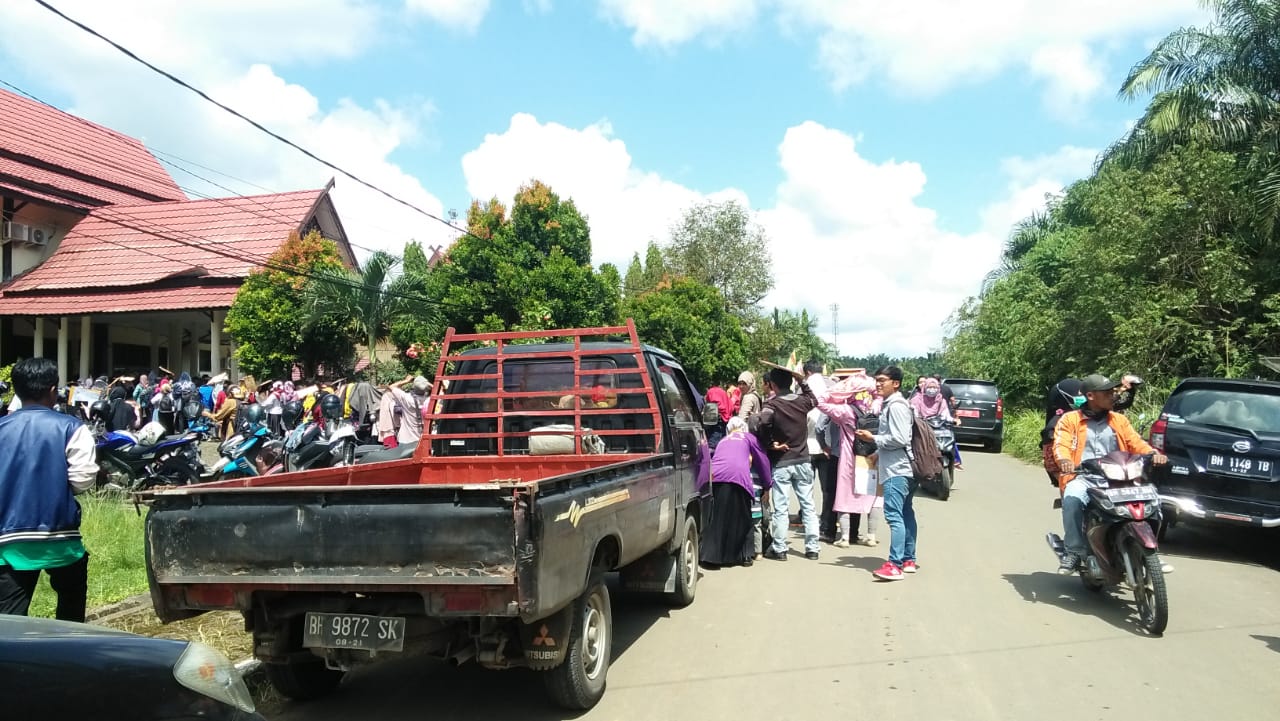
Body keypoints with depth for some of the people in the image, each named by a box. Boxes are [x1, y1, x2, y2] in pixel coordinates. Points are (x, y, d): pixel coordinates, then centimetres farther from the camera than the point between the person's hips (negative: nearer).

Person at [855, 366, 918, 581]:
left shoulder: (896, 406, -13)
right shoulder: (889, 404, 18)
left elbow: (899, 439, -20)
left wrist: (873, 438, -11)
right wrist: (878, 454, 17)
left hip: (897, 470, -11)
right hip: (900, 469, 11)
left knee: (894, 516, -14)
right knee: (905, 515, 15)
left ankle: (895, 565, -17)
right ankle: (908, 560, 22)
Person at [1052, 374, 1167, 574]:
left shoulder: (1119, 420, 21)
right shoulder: (1070, 420, 10)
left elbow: (1136, 443, 10)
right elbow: (1061, 445, -5)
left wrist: (1153, 453, -13)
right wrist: (1064, 460, -29)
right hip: (1083, 478, -3)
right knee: (1072, 499, -36)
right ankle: (1074, 551, -25)